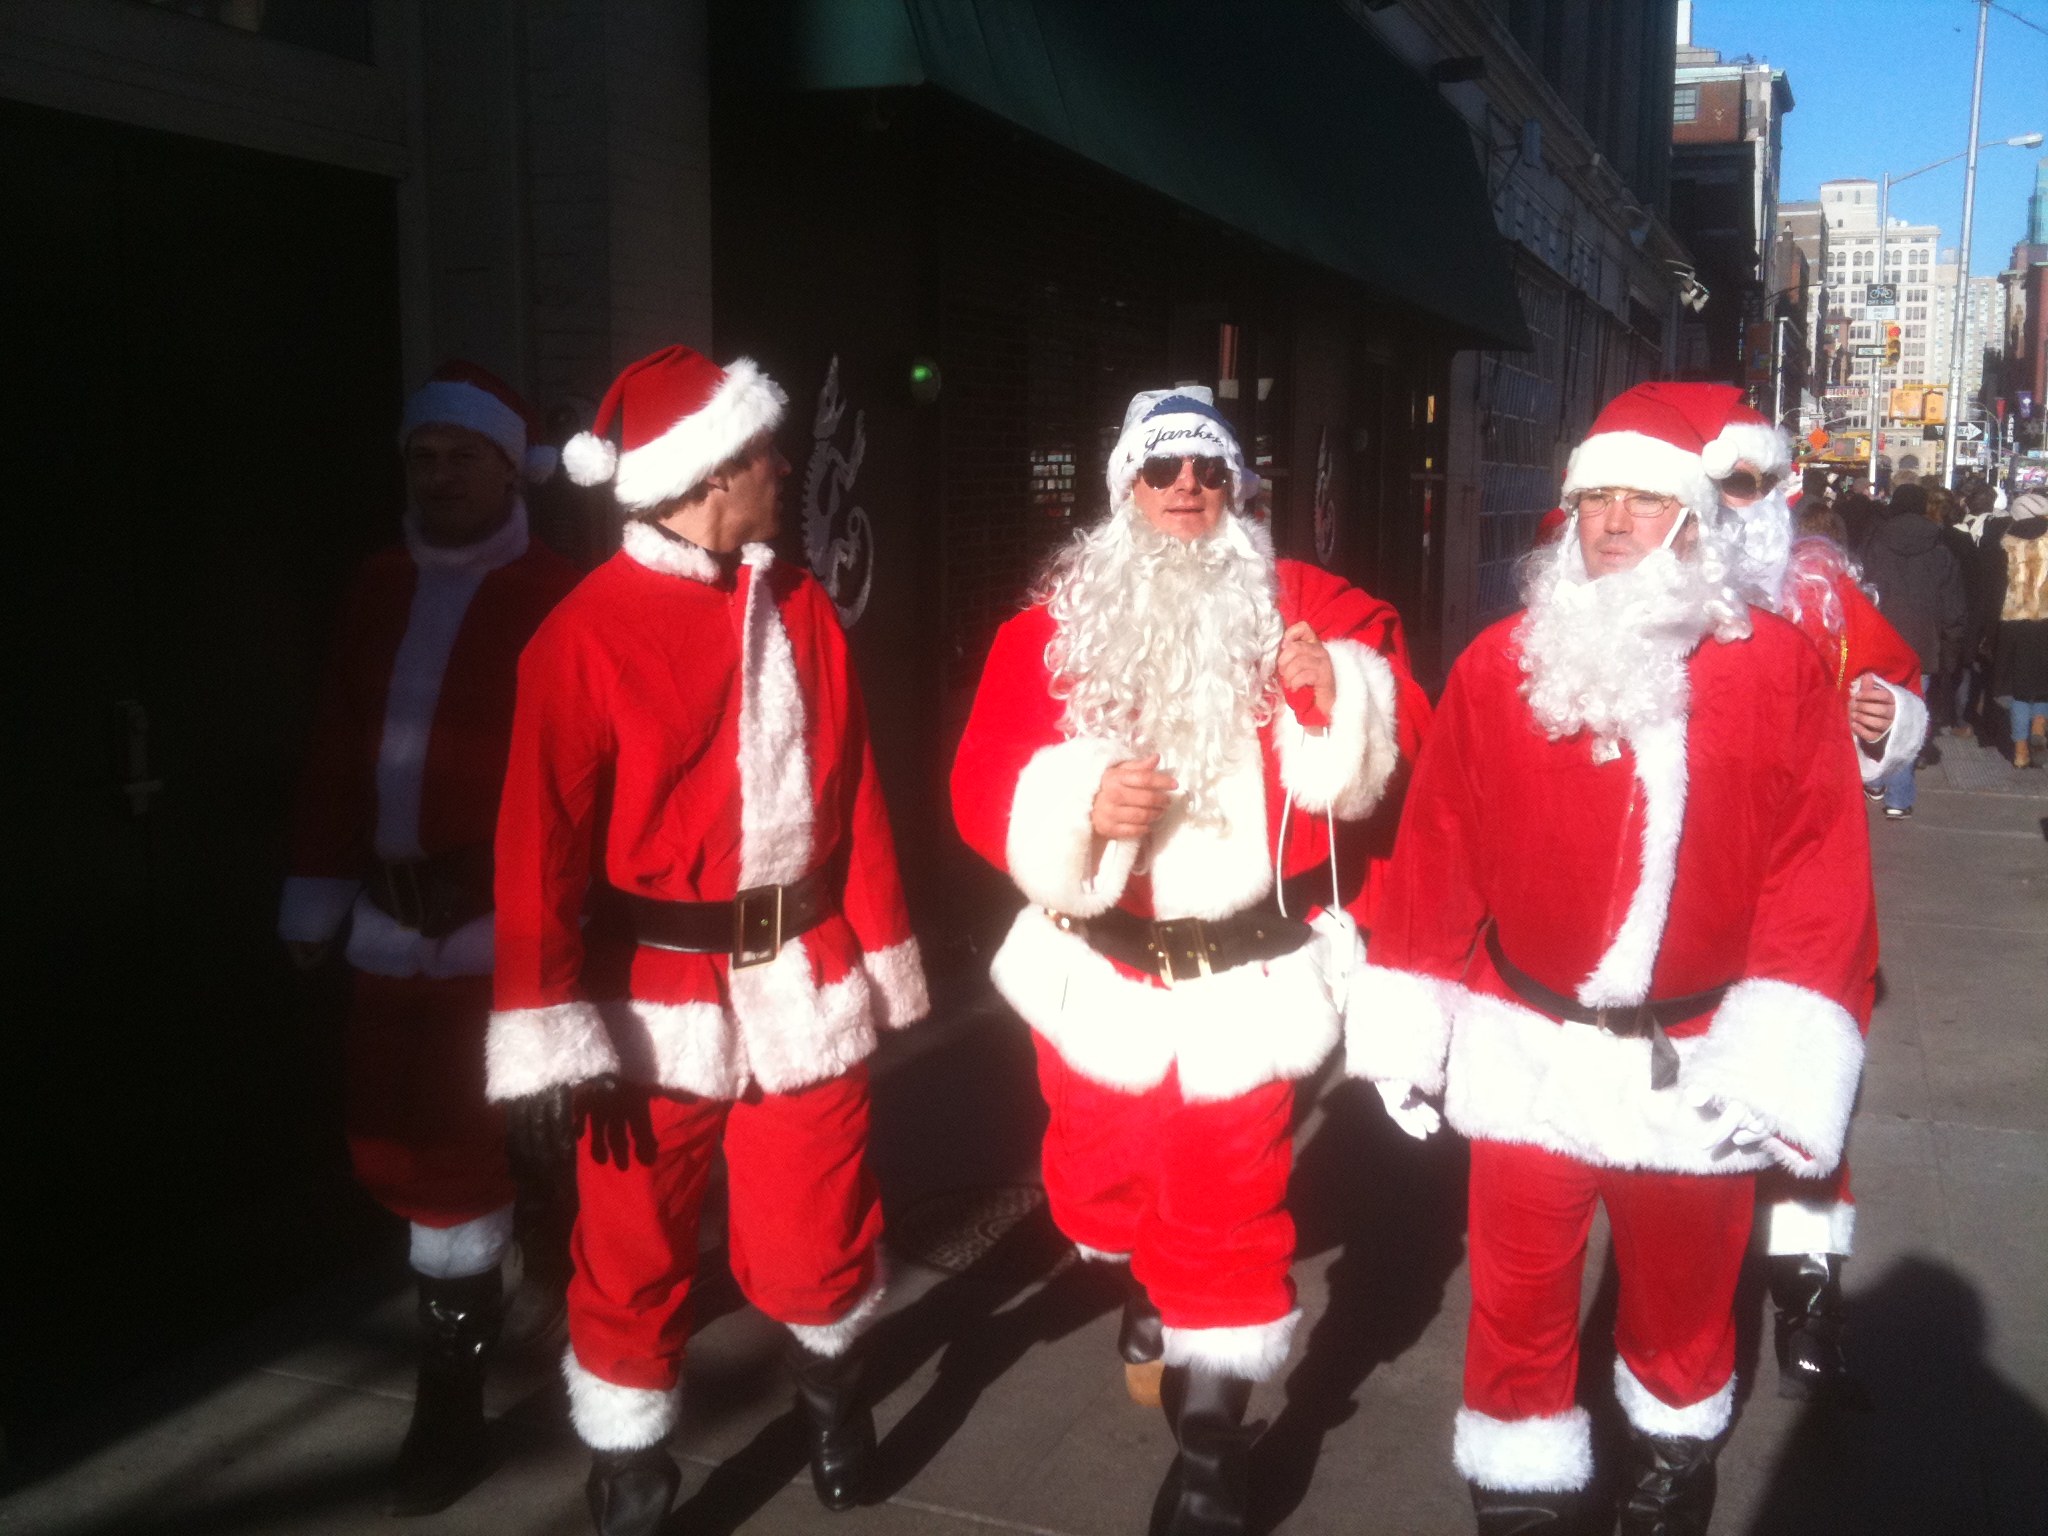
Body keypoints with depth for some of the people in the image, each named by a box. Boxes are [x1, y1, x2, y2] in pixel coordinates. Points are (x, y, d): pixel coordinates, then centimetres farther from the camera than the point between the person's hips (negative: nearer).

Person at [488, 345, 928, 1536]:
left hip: (804, 982, 4)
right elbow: (544, 847, -12)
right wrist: (550, 1034, -15)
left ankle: (833, 1375, 44)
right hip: (655, 1001, -3)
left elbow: (856, 796, 8)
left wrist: (884, 954, 9)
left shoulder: (802, 608, 5)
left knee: (818, 1237, 12)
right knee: (635, 1260, 9)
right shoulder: (586, 636, -10)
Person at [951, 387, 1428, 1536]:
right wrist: (1079, 807, -26)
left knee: (1229, 1214, 2)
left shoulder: (1307, 609, -1)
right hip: (1100, 974, 3)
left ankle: (1214, 1441, 20)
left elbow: (1395, 751, -3)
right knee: (1105, 1182, 21)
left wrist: (1337, 700, -23)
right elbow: (988, 783, -7)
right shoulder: (1053, 626, -1)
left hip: (1250, 976, -2)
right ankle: (1150, 1283, 56)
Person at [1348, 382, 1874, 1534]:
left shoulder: (1780, 670, -5)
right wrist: (1406, 1032, 0)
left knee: (1684, 1296, 20)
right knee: (1520, 1307, 9)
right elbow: (1438, 851, -1)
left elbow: (1819, 876, -7)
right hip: (1526, 1052, 0)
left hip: (1699, 1069, 0)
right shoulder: (1501, 666, -2)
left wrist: (1778, 1062, -12)